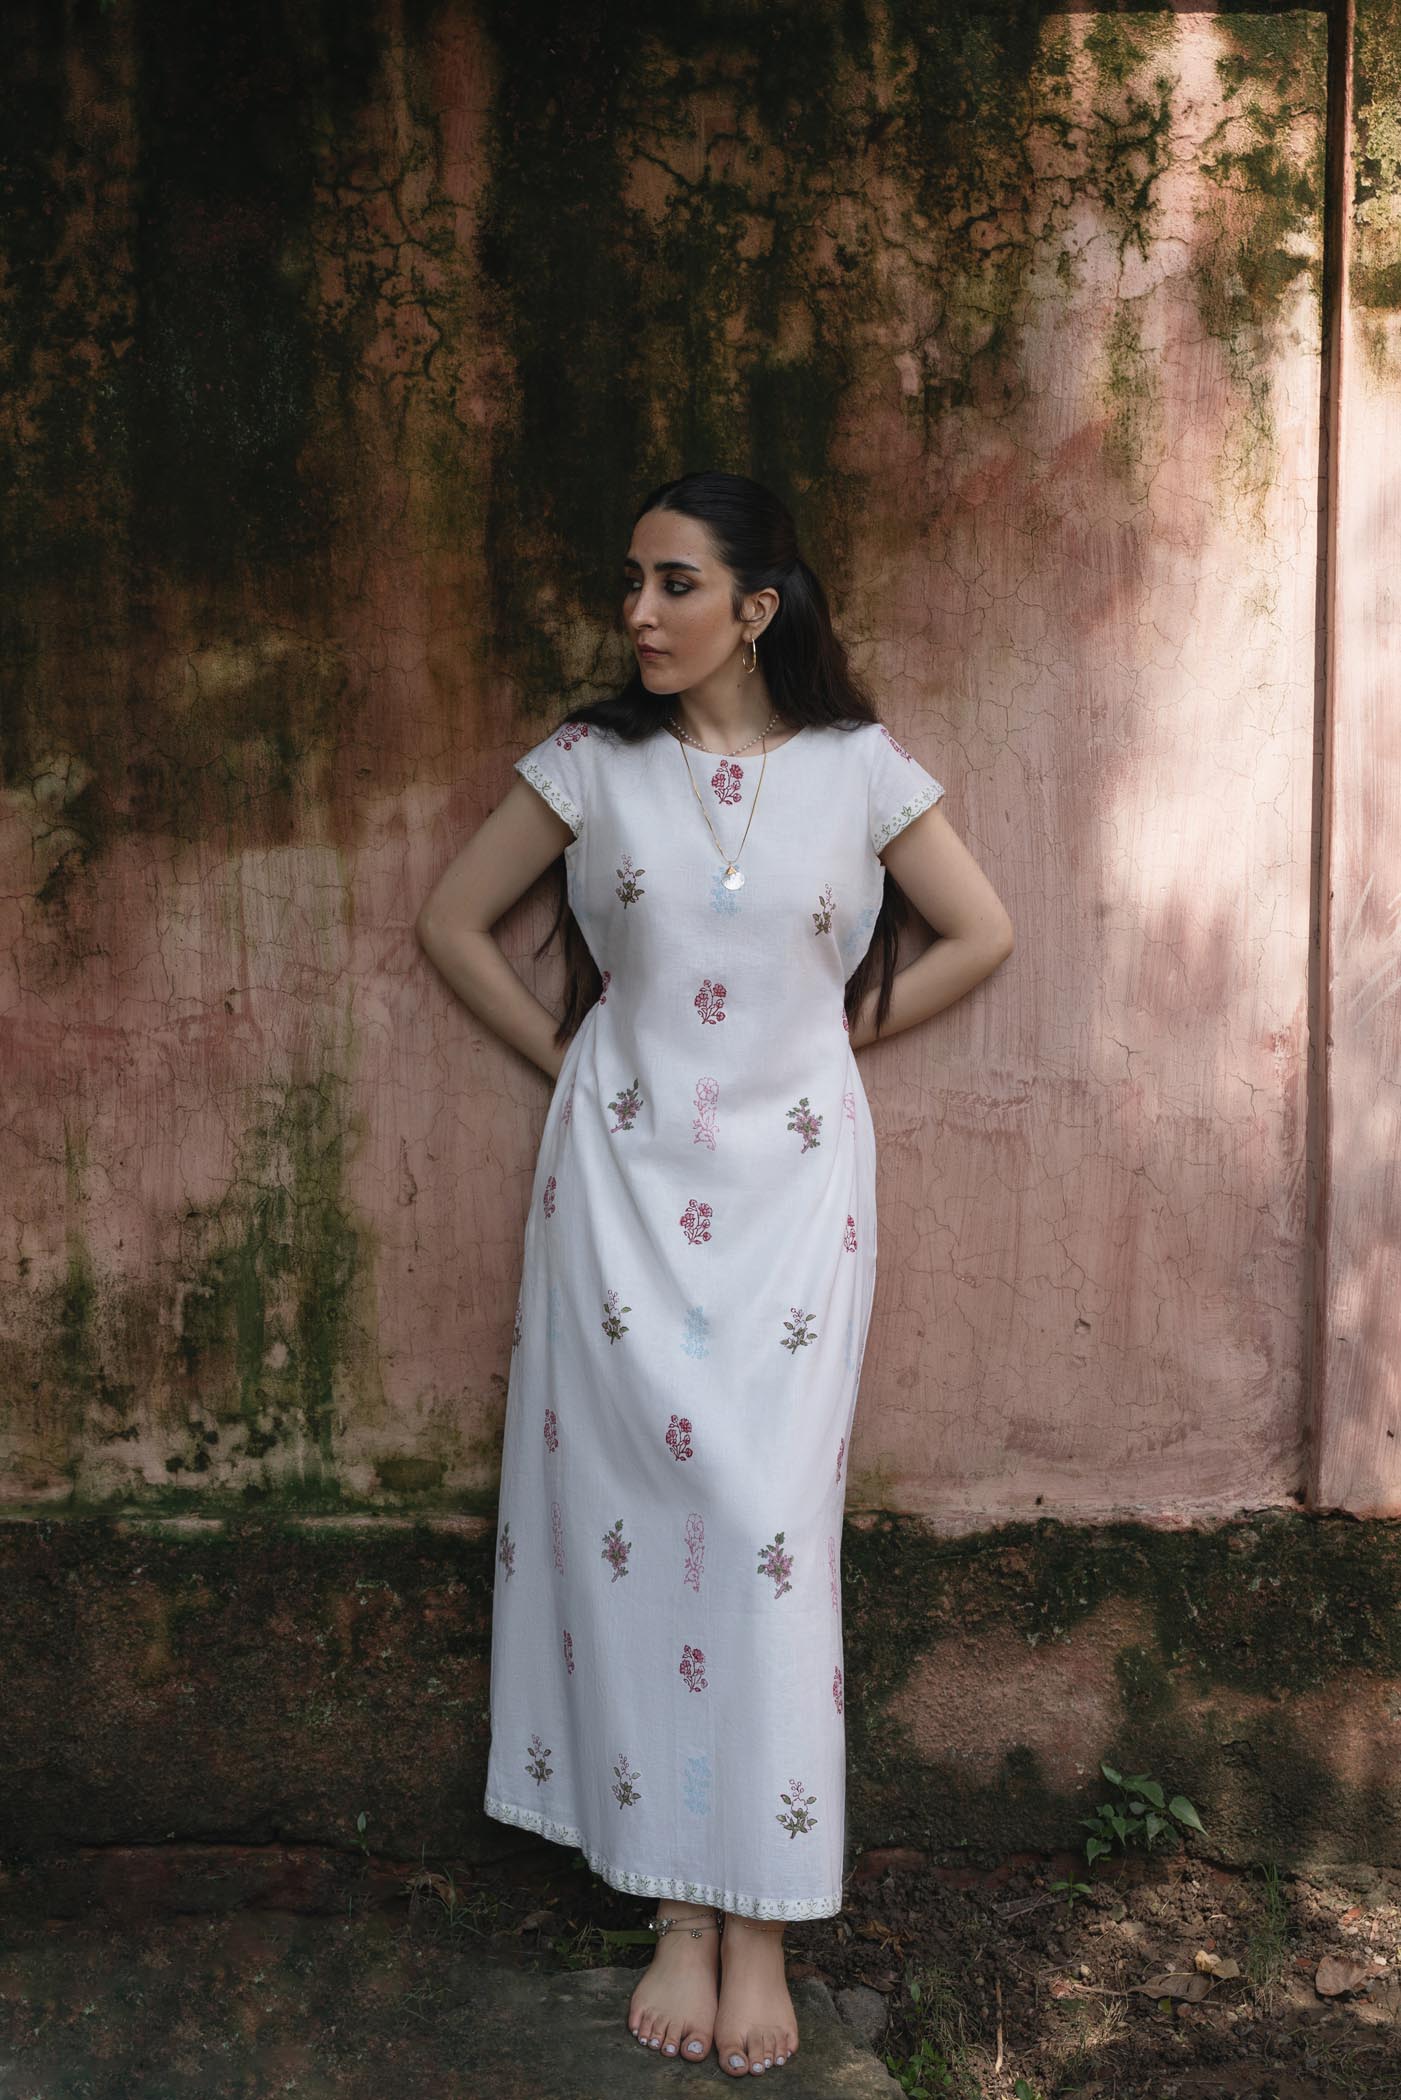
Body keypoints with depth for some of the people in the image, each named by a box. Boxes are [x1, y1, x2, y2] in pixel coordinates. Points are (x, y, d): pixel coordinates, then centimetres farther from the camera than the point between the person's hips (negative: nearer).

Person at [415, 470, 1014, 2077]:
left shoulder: (859, 770, 0)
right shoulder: (590, 764, 1)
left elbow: (979, 935, 9)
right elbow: (452, 921, 8)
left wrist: (840, 1029, 6)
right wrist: (564, 1054, 4)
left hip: (791, 1178, -1)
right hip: (624, 1176, 1)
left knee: (767, 1516, -5)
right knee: (635, 1506, 0)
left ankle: (759, 1919, 6)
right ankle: (679, 1906, 12)